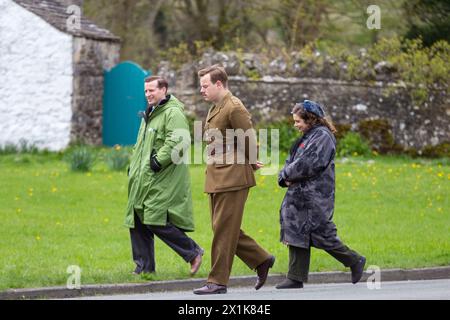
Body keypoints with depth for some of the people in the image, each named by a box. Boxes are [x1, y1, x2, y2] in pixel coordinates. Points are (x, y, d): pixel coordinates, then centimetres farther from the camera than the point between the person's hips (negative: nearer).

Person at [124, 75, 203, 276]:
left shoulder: (173, 113, -10)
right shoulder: (150, 114, 22)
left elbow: (176, 142, -23)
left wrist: (159, 161, -24)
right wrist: (133, 166, 21)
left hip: (163, 179, -10)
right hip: (144, 180, 10)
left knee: (156, 220, -17)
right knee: (137, 221, 6)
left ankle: (193, 252, -2)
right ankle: (144, 266, 13)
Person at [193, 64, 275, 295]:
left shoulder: (234, 108, -13)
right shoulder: (215, 109, 16)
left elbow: (249, 140, -13)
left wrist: (250, 163, 2)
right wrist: (249, 163, 12)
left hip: (231, 178, -10)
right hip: (216, 178, 10)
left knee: (224, 229, -6)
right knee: (224, 228, 11)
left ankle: (218, 281, -3)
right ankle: (261, 260, 22)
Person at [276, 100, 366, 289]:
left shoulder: (322, 137, -12)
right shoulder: (308, 136, 19)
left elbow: (309, 164, -22)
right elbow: (292, 161, 17)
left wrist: (287, 174, -11)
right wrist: (285, 177, -3)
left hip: (316, 197, -9)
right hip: (300, 196, 9)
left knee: (322, 234, -6)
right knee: (297, 235, 5)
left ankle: (355, 261, 10)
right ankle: (296, 279, 6)